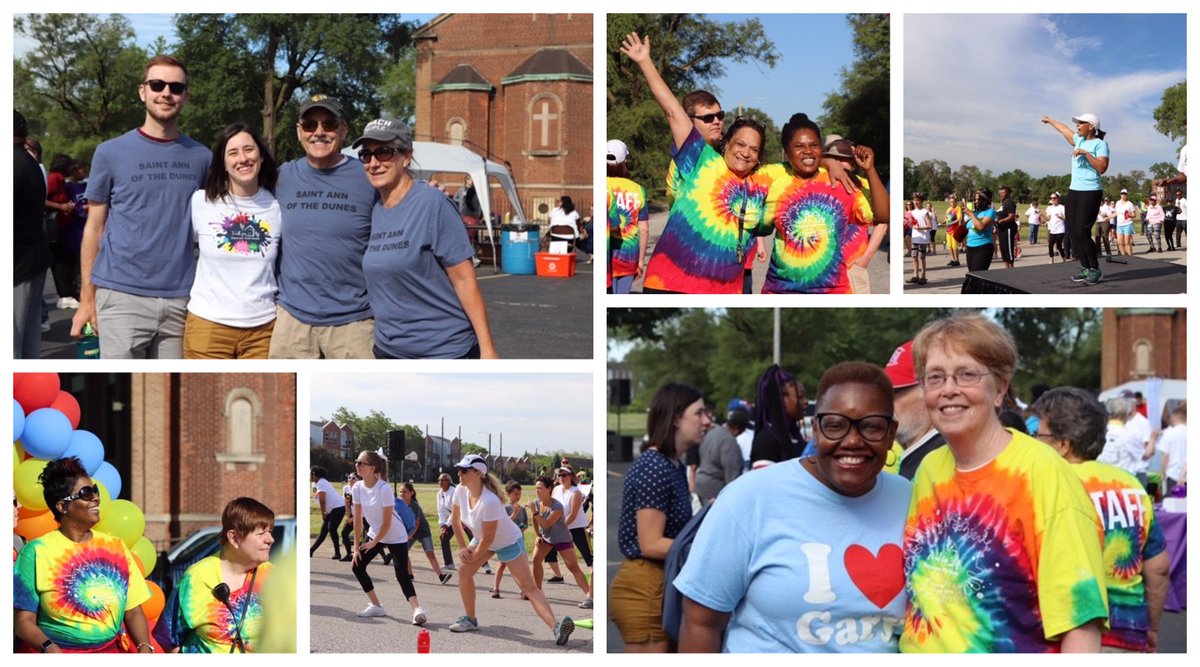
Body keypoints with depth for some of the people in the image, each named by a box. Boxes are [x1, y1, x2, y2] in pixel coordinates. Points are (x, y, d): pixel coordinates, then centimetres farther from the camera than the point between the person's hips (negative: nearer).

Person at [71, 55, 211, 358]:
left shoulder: (201, 158, 9)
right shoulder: (111, 153, 3)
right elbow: (94, 228, 6)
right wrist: (87, 298, 1)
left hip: (180, 299, 2)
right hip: (122, 296, -2)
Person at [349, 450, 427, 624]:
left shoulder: (384, 489, -27)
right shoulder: (358, 488, -8)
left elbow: (387, 523, -24)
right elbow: (358, 519, -3)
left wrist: (374, 542, -15)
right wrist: (356, 546, -4)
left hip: (395, 537, -7)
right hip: (375, 534, 7)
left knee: (402, 574, -18)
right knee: (357, 565, 1)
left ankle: (417, 609, -27)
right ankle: (376, 606, 9)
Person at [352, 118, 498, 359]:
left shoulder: (432, 203, -12)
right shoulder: (376, 212, 7)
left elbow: (464, 280, -14)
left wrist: (487, 348, -16)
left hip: (443, 354, -6)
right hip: (389, 352, 7)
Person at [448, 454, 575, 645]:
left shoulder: (489, 501, -38)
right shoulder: (461, 491, -16)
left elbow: (488, 538, -28)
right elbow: (455, 519, 3)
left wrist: (474, 556, -12)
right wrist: (464, 547, 2)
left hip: (509, 542, -8)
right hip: (481, 538, 8)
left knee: (528, 586, -19)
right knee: (464, 571, -1)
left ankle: (556, 628, -31)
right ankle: (470, 619, 18)